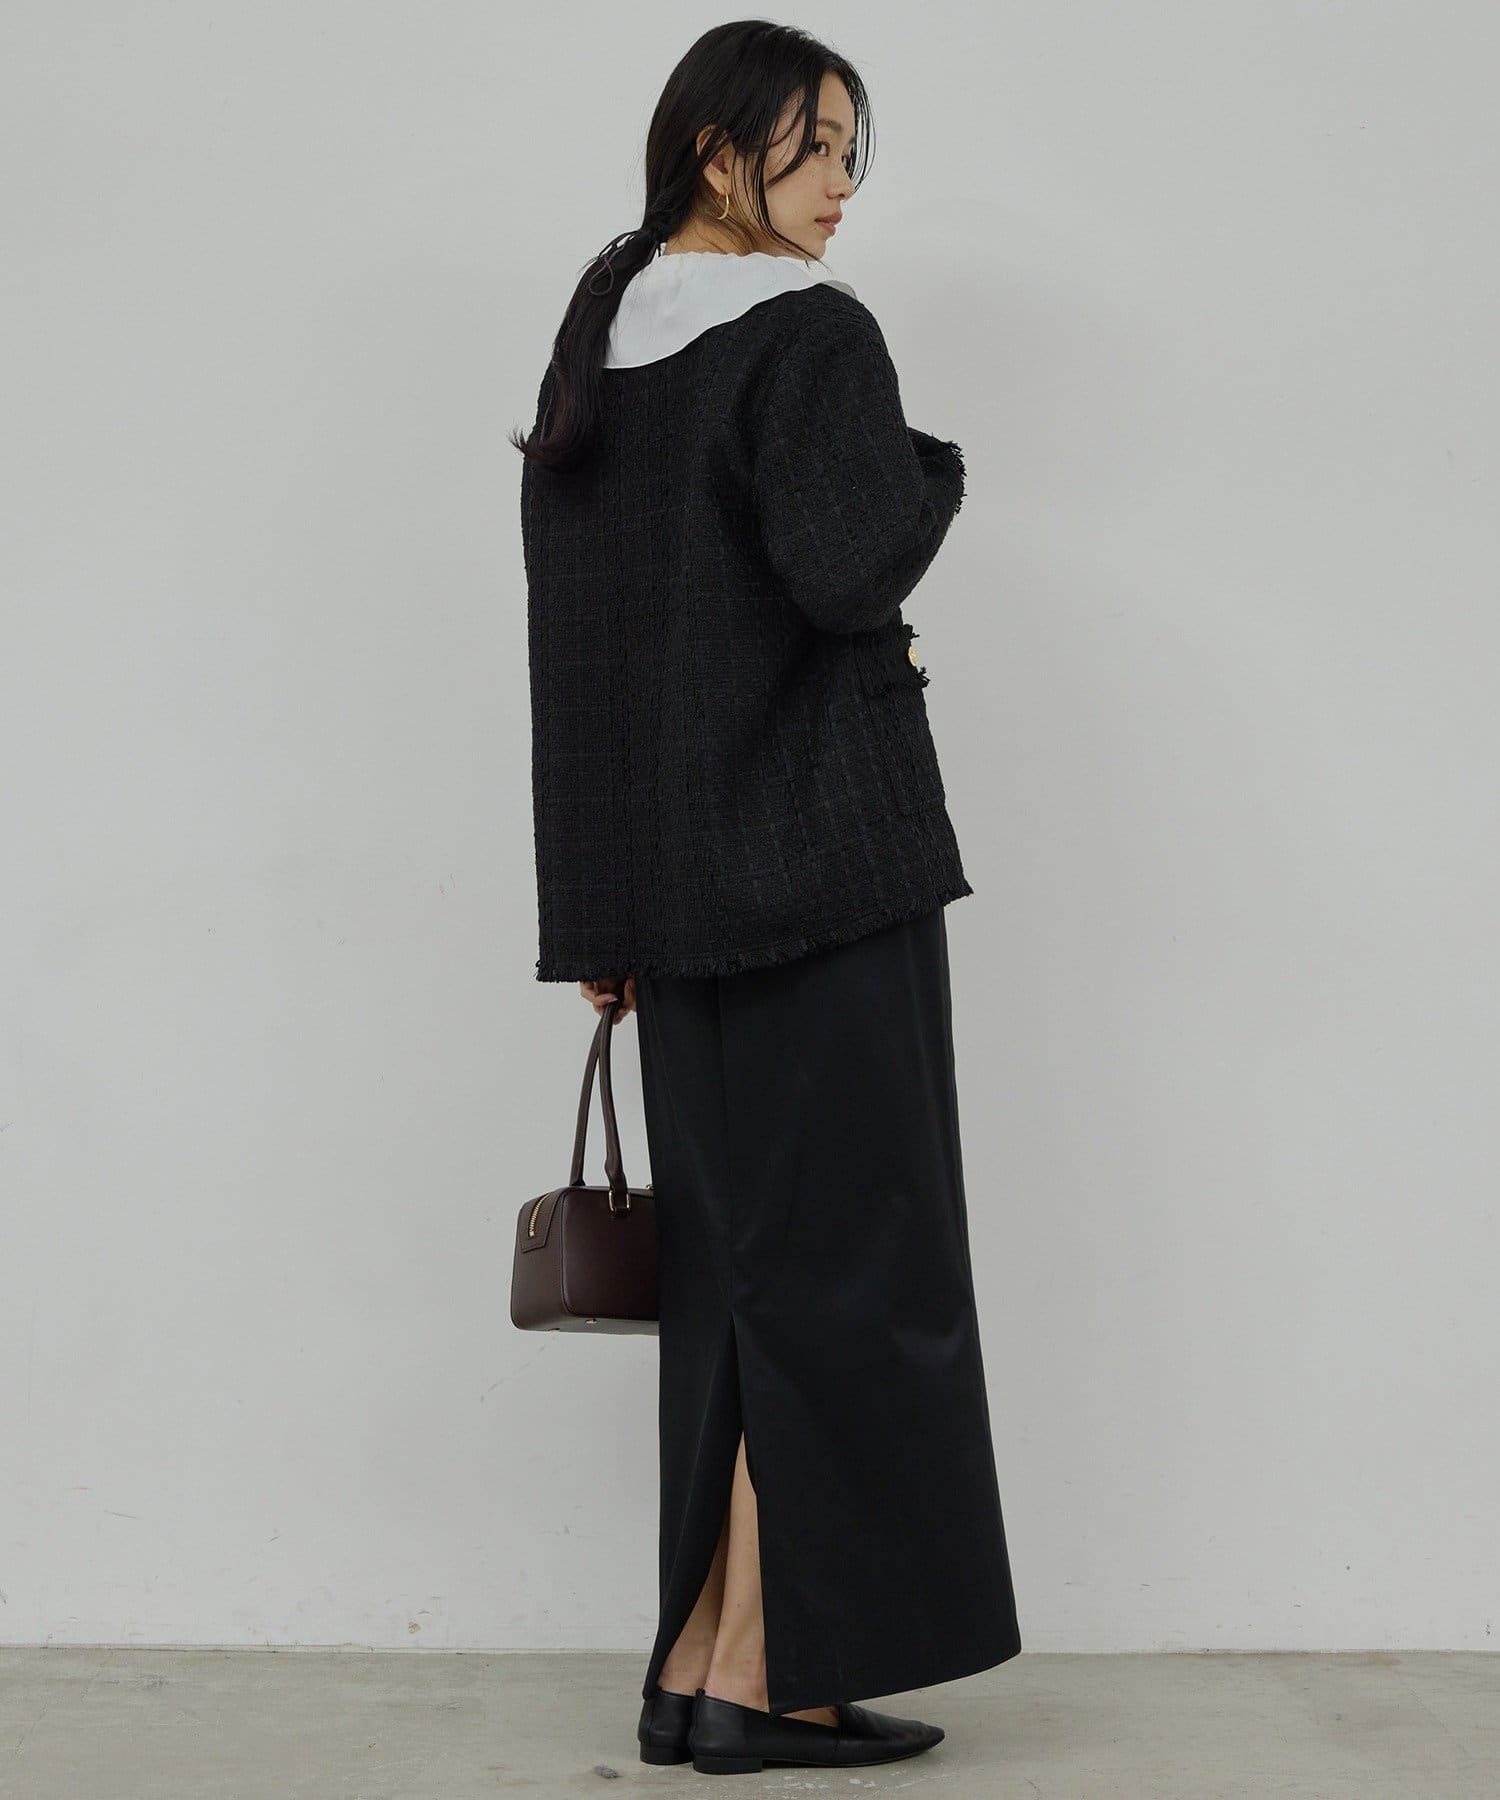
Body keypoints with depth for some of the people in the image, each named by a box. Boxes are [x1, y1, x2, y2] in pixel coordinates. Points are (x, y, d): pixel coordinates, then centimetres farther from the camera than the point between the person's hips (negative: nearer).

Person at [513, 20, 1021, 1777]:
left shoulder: (597, 350, 13)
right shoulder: (811, 334, -10)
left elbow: (572, 634, 12)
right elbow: (851, 569, -23)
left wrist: (605, 915, 14)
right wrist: (932, 465, -1)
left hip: (665, 869, 8)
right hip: (819, 847, -8)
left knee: (735, 1257, 12)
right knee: (839, 1252, 0)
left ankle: (699, 1664, 15)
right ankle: (767, 1672, 4)